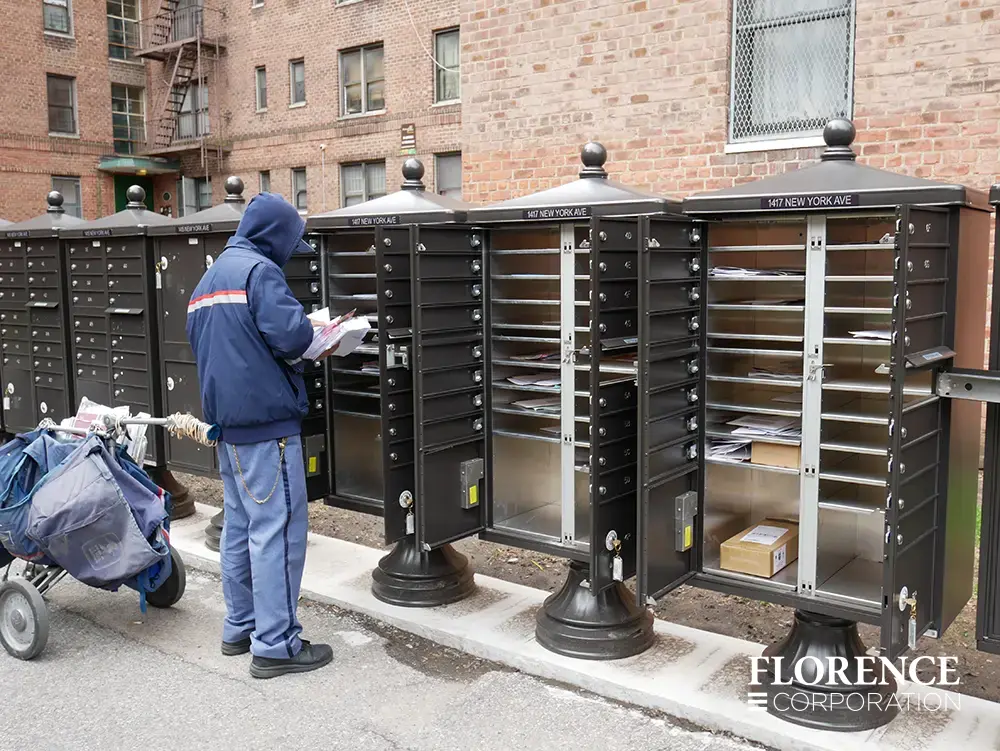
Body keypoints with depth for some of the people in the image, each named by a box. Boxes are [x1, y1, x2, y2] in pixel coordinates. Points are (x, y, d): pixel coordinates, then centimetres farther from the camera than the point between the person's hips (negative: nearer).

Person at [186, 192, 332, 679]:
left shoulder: (210, 278, 18)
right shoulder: (259, 270, -12)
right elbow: (292, 335, -23)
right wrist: (308, 331, -2)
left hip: (228, 422, 10)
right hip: (267, 421, -10)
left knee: (239, 525, 16)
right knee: (277, 530, -5)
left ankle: (239, 628, 25)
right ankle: (275, 645, -1)